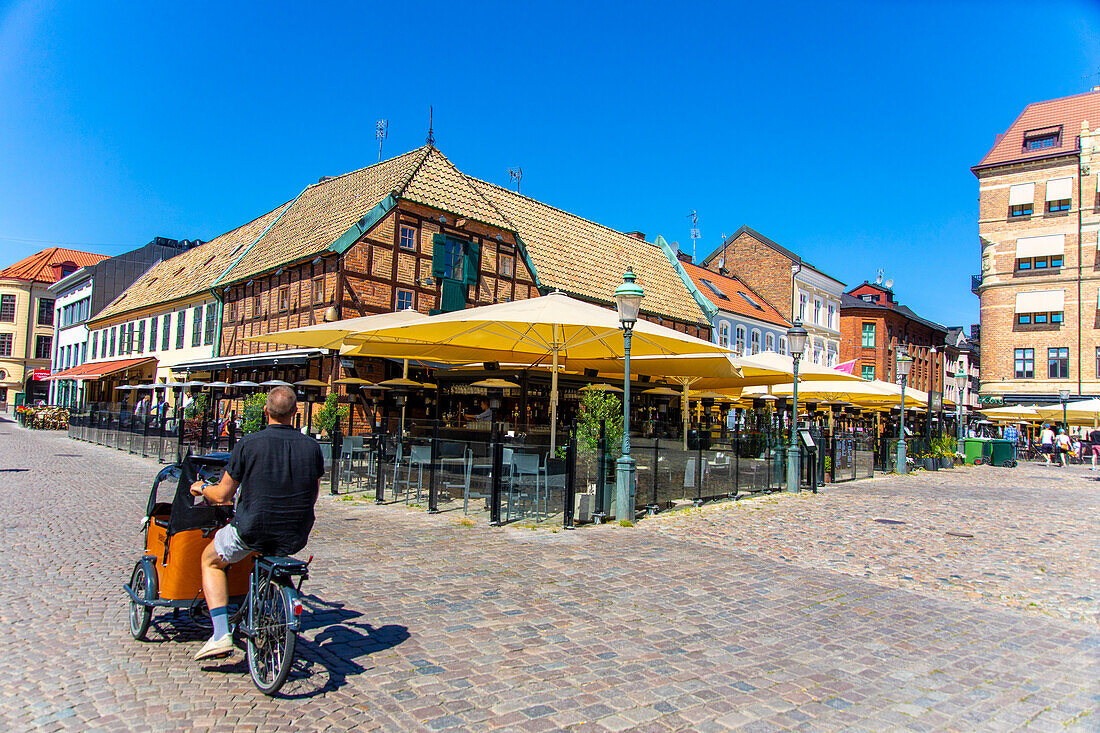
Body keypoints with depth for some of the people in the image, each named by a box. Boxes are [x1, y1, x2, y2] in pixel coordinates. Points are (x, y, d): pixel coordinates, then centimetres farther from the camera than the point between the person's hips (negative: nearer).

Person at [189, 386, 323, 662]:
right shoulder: (311, 446, -3)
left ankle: (221, 634, 15)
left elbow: (222, 496, -4)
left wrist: (201, 488, 17)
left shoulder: (249, 444, -11)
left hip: (252, 532, -4)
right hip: (296, 539, 4)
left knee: (210, 560, 26)